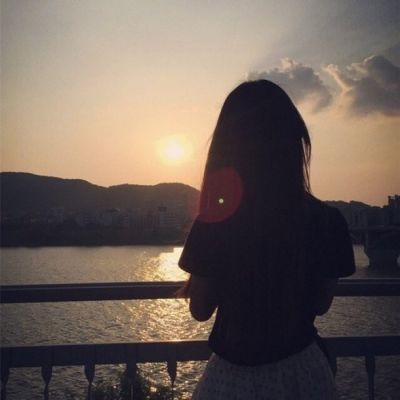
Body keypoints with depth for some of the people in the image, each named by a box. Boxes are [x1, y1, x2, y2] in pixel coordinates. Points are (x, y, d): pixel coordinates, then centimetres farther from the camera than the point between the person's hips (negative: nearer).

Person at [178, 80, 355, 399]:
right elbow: (321, 305, -2)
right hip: (301, 369, 2)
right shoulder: (327, 221, -15)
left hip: (234, 373, -1)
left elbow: (200, 310, -7)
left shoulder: (213, 225, -19)